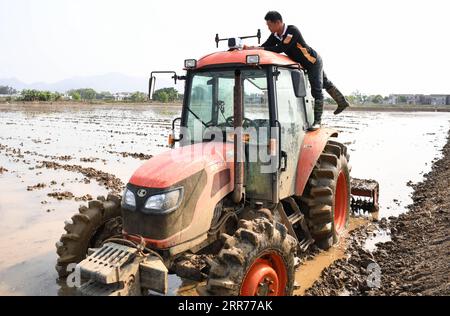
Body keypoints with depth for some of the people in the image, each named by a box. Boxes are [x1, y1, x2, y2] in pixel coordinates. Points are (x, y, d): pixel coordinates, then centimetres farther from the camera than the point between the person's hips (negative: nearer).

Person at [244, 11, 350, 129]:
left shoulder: (292, 31, -31)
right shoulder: (275, 35, -7)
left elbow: (280, 49, -39)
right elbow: (264, 46, -11)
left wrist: (258, 49, -41)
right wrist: (250, 48, -31)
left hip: (314, 61, -9)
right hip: (305, 64, 9)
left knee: (317, 91, -8)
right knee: (326, 83, 22)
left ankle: (317, 120, 0)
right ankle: (342, 102, 38)